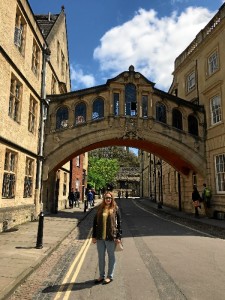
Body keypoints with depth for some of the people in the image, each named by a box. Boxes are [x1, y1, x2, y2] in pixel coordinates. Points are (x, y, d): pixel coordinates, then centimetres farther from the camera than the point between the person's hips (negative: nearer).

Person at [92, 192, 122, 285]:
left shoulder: (115, 209, -3)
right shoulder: (100, 208, 4)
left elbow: (119, 223, -3)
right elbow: (95, 222, 7)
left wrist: (118, 236, -8)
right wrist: (94, 236, 4)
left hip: (111, 237, -3)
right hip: (100, 237, 4)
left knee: (111, 257, 10)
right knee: (101, 257, 14)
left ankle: (110, 276, 25)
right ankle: (101, 276, 30)